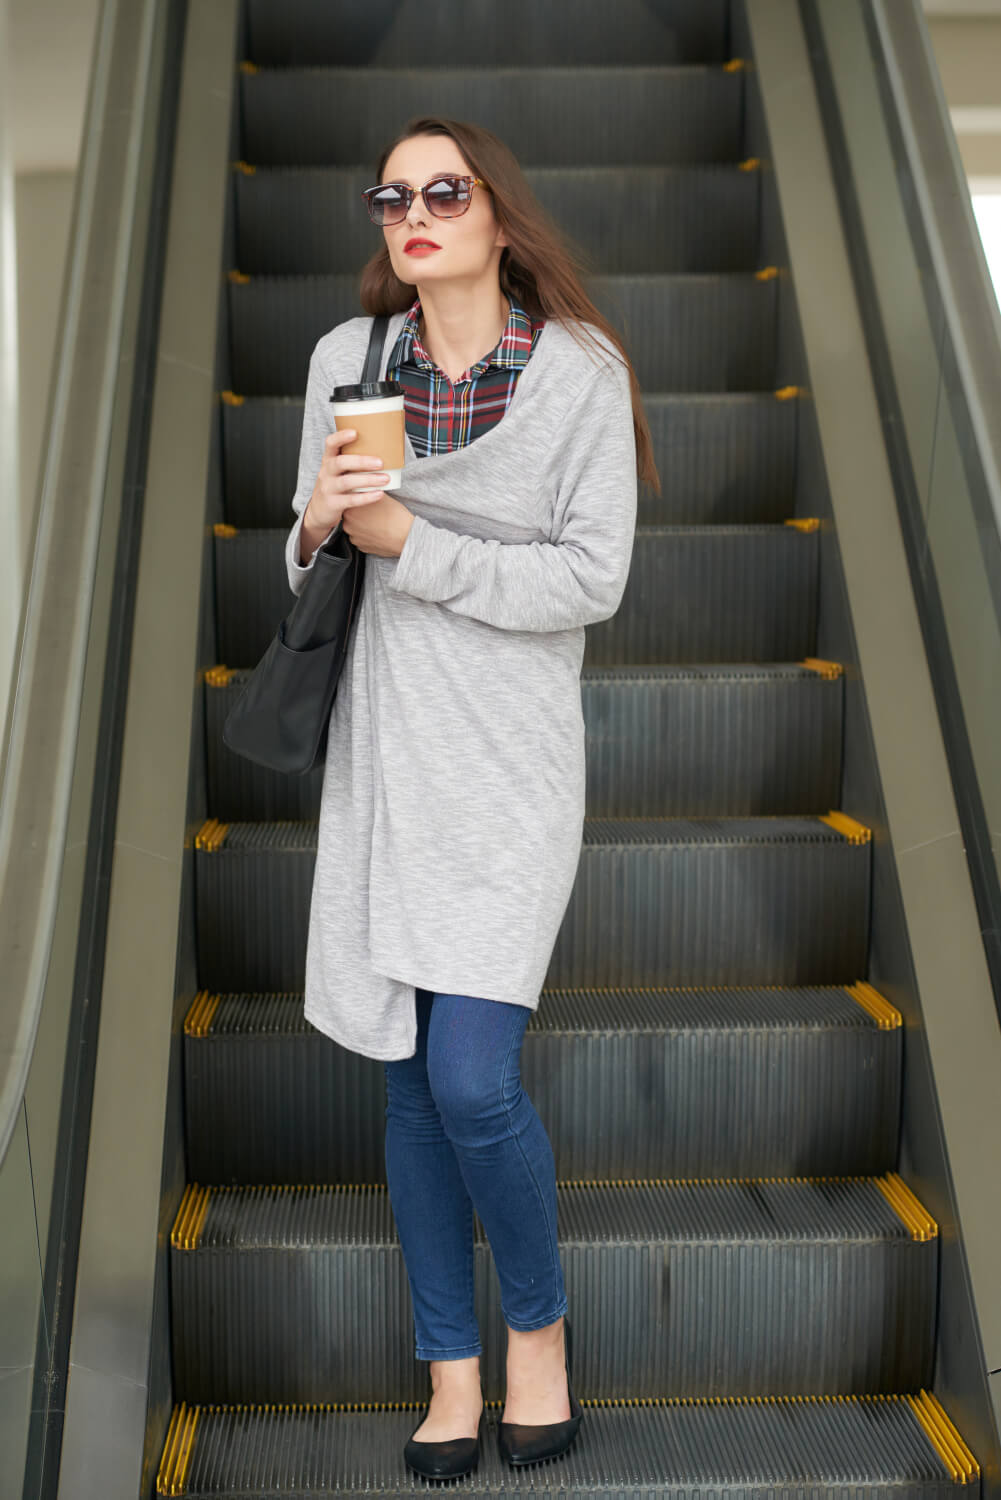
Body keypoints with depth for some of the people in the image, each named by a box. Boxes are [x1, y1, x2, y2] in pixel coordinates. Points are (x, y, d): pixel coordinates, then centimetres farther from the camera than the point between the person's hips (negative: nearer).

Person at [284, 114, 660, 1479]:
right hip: (384, 753, 4)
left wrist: (407, 541, -14)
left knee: (473, 1081, -10)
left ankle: (538, 1322, 19)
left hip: (511, 764, -3)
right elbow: (309, 564, 12)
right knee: (410, 1081, 8)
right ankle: (451, 1364, 24)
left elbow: (592, 581, -9)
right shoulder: (347, 359, 7)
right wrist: (318, 521, -11)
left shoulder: (581, 369, -4)